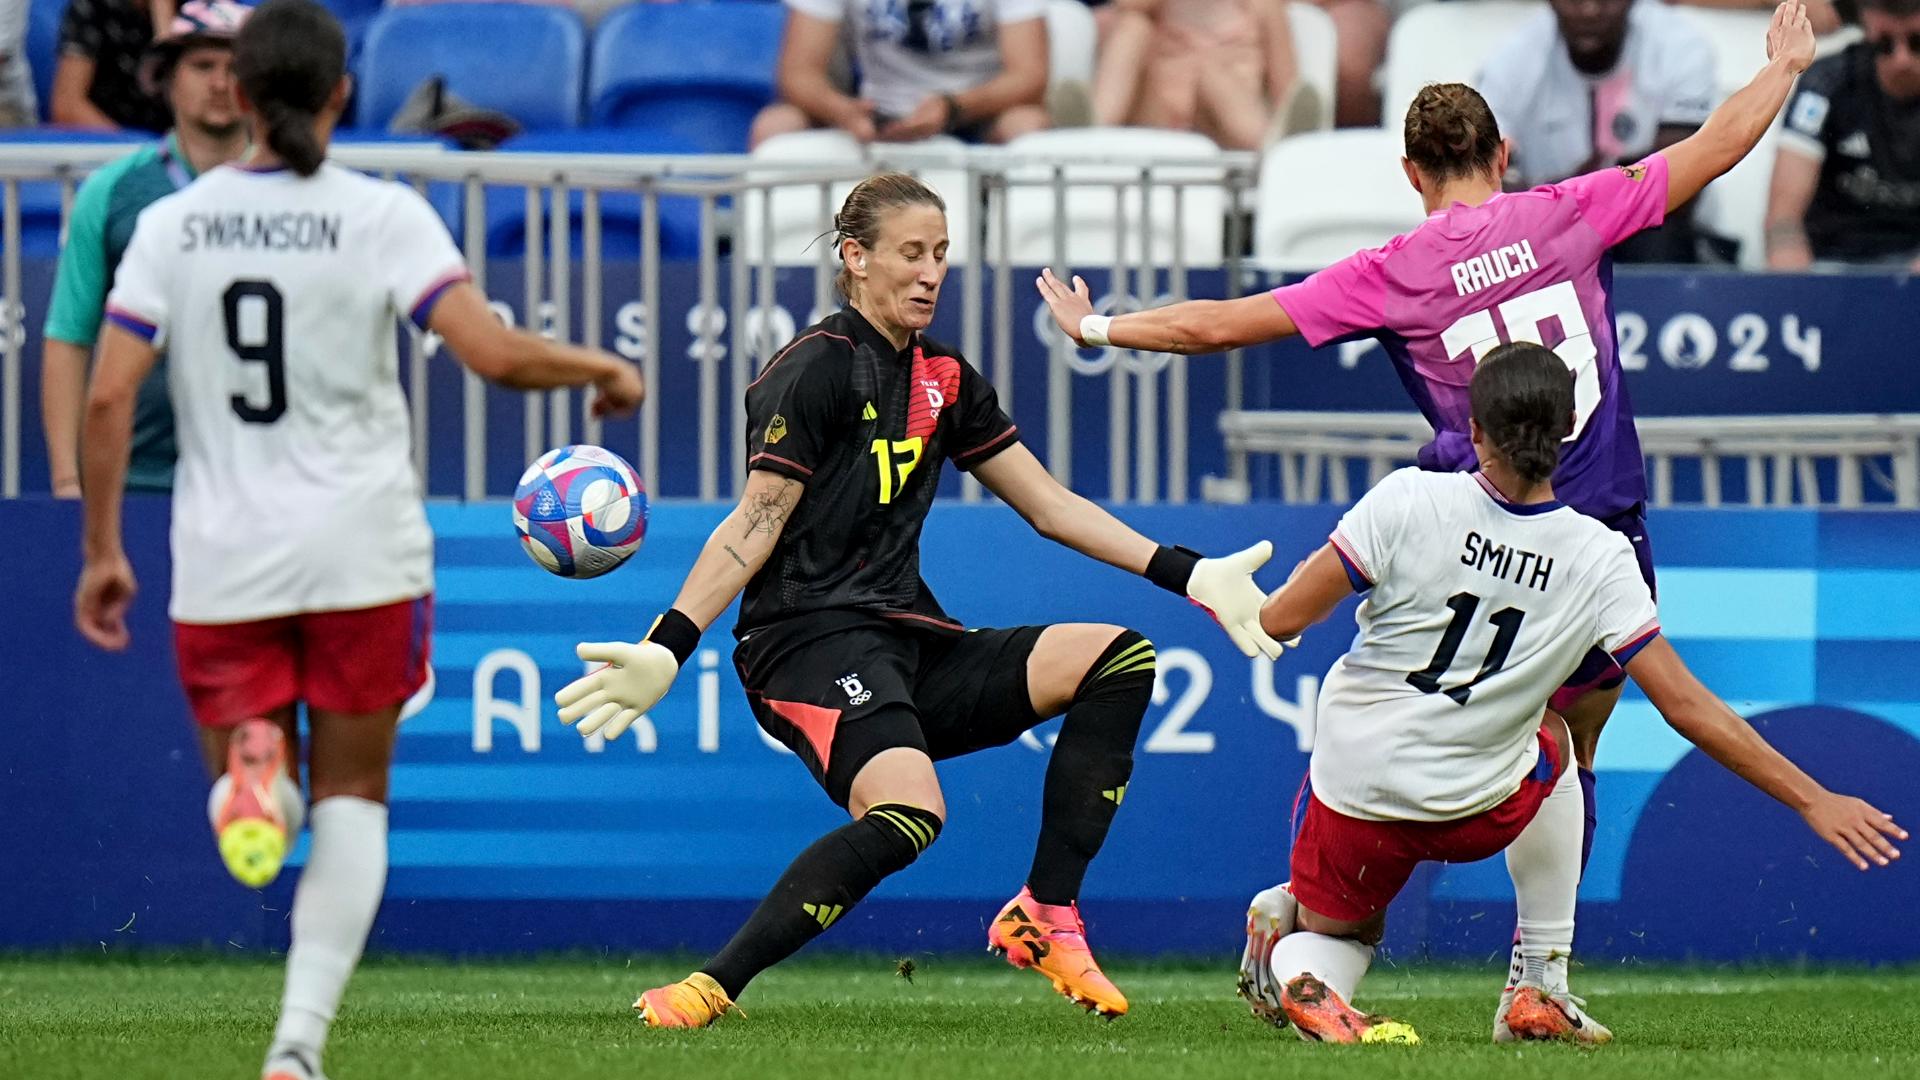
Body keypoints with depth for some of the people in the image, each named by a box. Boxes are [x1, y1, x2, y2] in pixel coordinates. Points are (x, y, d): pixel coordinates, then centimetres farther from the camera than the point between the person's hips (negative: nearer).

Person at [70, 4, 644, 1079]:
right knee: (353, 797, 13)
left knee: (260, 809, 13)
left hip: (222, 558, 1)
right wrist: (606, 369, 2)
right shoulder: (382, 215, -6)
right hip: (363, 553, -1)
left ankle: (253, 769, -25)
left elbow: (107, 397, -2)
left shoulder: (171, 224, 1)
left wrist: (103, 551, 7)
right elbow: (494, 353, -16)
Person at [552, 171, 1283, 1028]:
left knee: (1122, 660, -7)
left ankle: (1043, 917, -4)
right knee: (908, 814, -34)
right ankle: (708, 991, -32)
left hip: (909, 649, 8)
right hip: (809, 639, -8)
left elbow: (1050, 506, 21)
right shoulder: (818, 368, -6)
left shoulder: (945, 379, 17)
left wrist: (1188, 575, 14)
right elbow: (755, 524, -10)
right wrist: (668, 647, -20)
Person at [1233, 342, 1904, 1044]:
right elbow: (1686, 705, -13)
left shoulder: (1408, 500, -18)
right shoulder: (1599, 560, -14)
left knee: (1336, 939, 27)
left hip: (1351, 794, -1)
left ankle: (1291, 972, -14)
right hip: (1480, 814, 1)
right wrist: (1812, 799, -6)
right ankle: (1539, 991, 26)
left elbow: (1279, 619, -15)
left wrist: (1316, 574, 9)